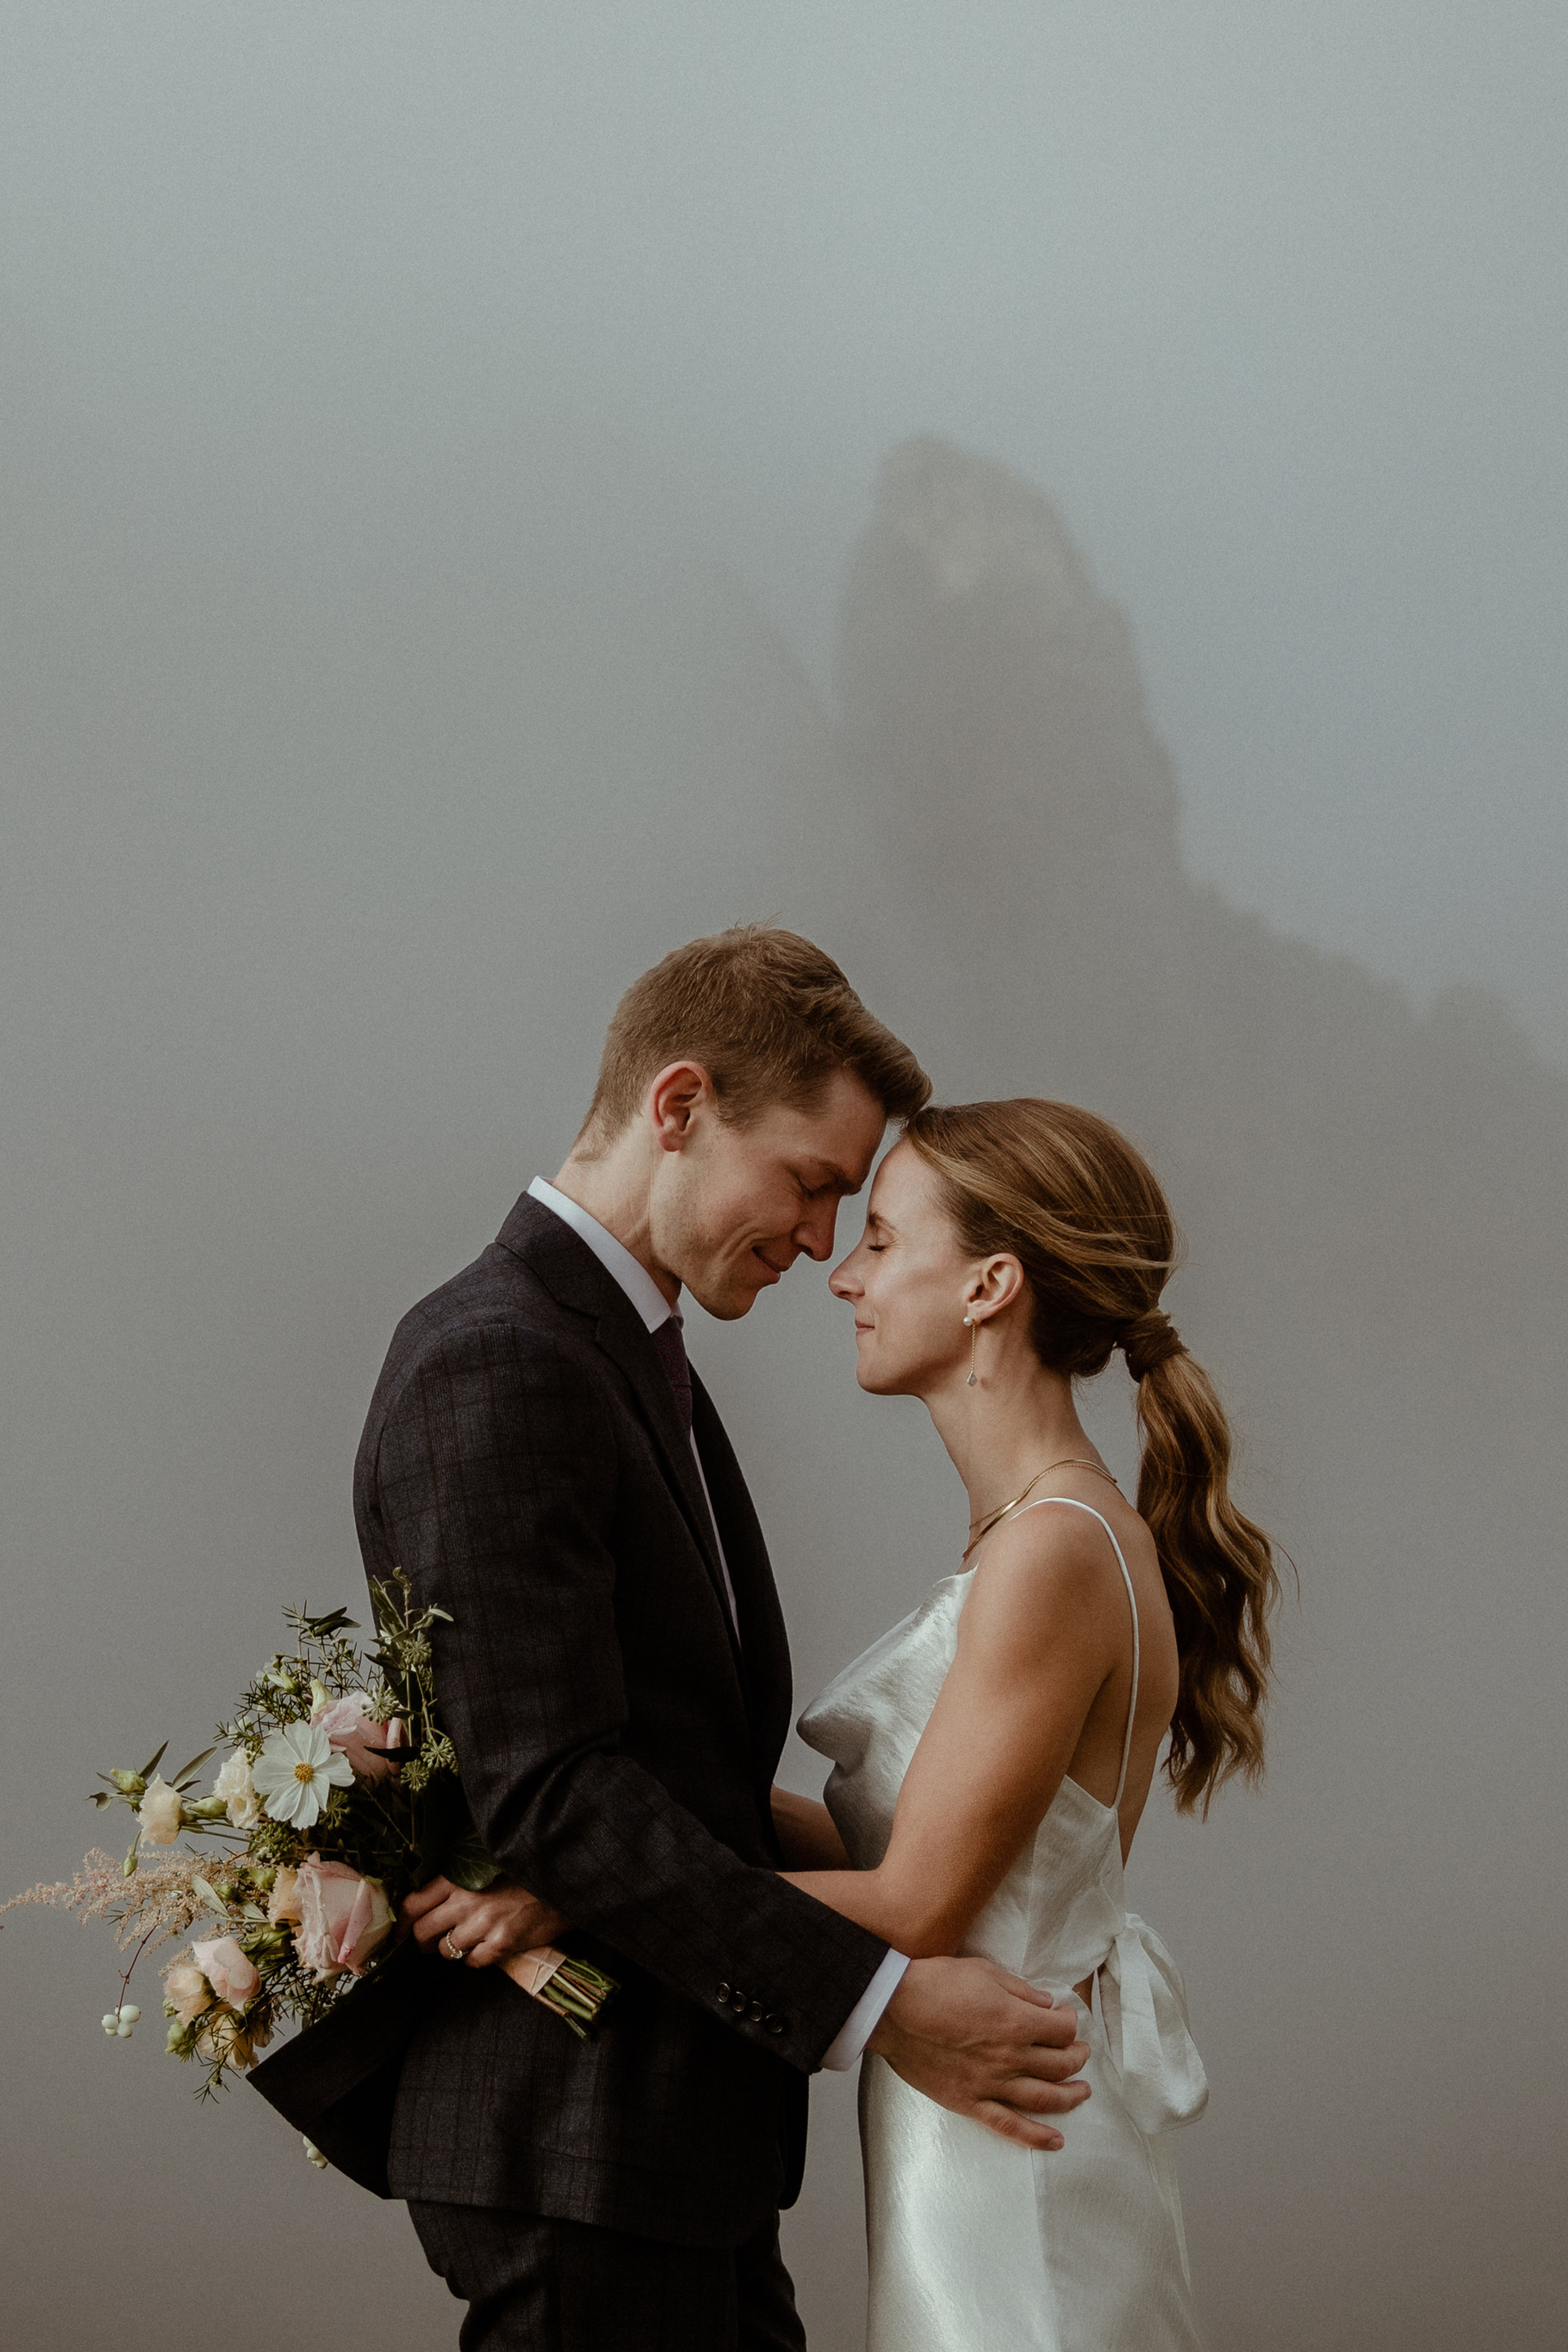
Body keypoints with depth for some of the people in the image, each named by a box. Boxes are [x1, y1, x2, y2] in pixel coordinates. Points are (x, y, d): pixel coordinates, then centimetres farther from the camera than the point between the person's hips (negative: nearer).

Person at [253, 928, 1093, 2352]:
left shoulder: (636, 1359, 16)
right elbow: (551, 1785, -23)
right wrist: (873, 2003, -23)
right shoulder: (496, 1364, -17)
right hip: (575, 2141, -9)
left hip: (679, 2127, 10)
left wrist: (564, 1873, -7)